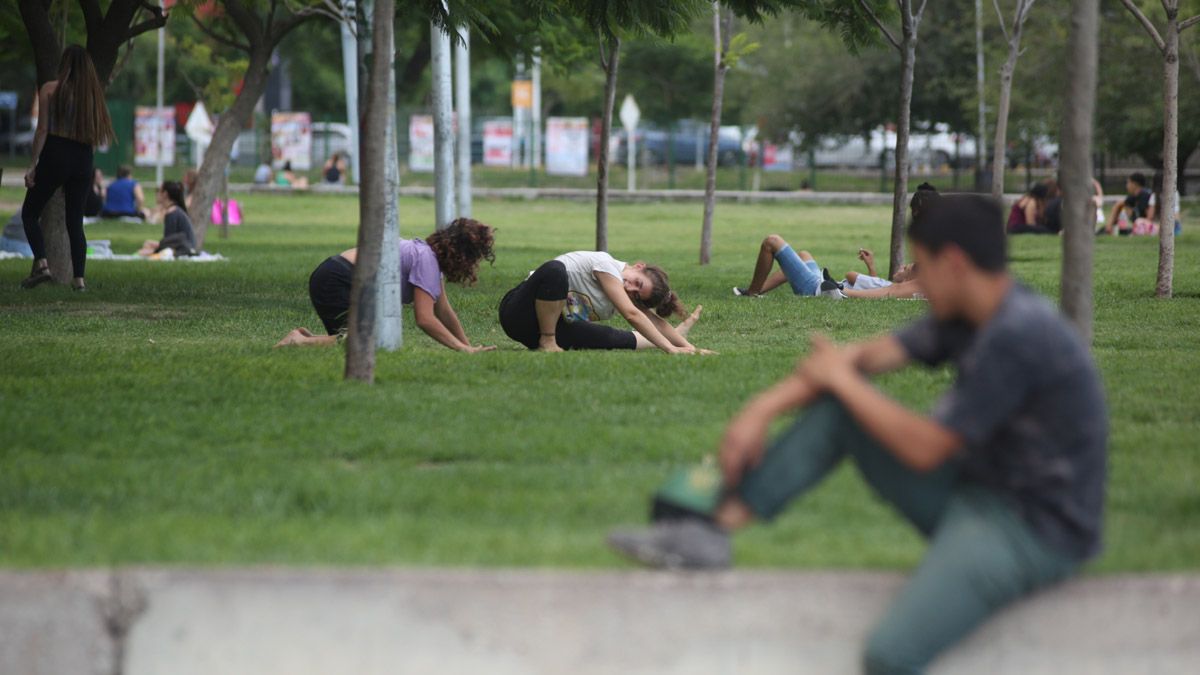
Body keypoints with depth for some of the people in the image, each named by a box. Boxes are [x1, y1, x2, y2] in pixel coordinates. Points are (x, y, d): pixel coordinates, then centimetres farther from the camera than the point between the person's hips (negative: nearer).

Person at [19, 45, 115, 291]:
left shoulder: (50, 89, -4)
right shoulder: (93, 93, 6)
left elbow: (43, 129, -8)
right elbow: (98, 135, 5)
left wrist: (33, 164, -7)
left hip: (54, 154, -4)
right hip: (83, 160, 4)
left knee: (30, 213, 8)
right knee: (75, 220, 10)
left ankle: (41, 264, -12)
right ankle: (79, 278, 2)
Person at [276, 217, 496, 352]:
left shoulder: (431, 254, 15)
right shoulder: (426, 259, -15)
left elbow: (444, 312, 20)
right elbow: (425, 319, -20)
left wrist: (469, 345, 17)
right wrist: (463, 348, -16)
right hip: (336, 283, -10)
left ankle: (305, 337, 3)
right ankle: (300, 342, -22)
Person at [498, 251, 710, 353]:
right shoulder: (606, 265, -19)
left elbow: (655, 321, 9)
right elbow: (632, 315, -25)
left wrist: (689, 346, -3)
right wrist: (670, 348, -27)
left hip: (553, 324, 7)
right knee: (554, 270, -39)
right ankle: (546, 343, -25)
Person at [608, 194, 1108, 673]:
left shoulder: (1018, 336, -24)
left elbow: (924, 450, -20)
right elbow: (868, 356, 9)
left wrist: (840, 378, -6)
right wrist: (763, 409, -2)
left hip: (1031, 530, -10)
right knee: (837, 407, 7)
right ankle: (712, 529, 3)